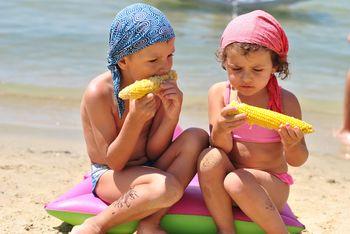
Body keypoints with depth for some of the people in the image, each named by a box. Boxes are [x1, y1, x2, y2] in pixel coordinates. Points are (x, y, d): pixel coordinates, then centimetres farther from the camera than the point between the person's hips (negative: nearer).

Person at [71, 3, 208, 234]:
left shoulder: (160, 87, -6)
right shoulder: (99, 93, -21)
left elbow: (153, 152, -5)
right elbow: (114, 162, -18)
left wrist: (172, 115, -22)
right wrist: (135, 119, -33)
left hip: (147, 169, 6)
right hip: (109, 176, -6)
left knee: (197, 137, -18)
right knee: (167, 188, -34)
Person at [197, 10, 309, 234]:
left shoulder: (286, 101, -9)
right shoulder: (219, 93, -3)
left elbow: (298, 160, -7)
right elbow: (222, 149, -9)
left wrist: (291, 145, -31)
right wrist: (220, 132, -32)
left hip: (271, 186, -2)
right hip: (229, 177, 2)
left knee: (237, 182, -33)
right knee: (210, 158, -28)